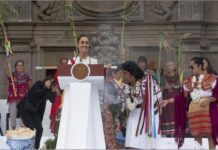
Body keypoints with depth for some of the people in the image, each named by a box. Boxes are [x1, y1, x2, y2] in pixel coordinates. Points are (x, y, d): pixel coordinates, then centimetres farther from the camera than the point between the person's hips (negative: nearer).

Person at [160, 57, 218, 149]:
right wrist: (168, 101, 6)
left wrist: (208, 100, -20)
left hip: (207, 109, -4)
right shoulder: (189, 81, 13)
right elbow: (182, 96, 11)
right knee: (196, 135, 3)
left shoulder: (210, 78, -1)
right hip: (194, 110, 4)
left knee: (209, 134, -7)